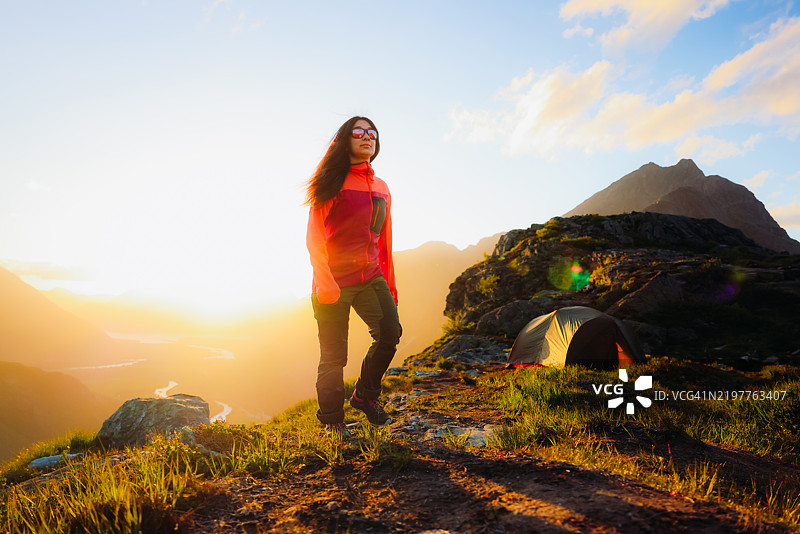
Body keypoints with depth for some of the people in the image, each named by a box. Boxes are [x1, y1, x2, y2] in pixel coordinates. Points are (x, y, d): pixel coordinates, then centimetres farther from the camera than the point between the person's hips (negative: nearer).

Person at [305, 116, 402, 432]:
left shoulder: (381, 188, 16)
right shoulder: (333, 181, -1)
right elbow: (314, 236, -8)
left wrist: (389, 284, 16)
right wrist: (324, 281, -19)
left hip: (370, 277, 5)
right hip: (334, 281, -5)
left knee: (390, 332, -15)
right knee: (334, 355, -1)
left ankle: (364, 394, 10)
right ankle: (332, 424, 17)